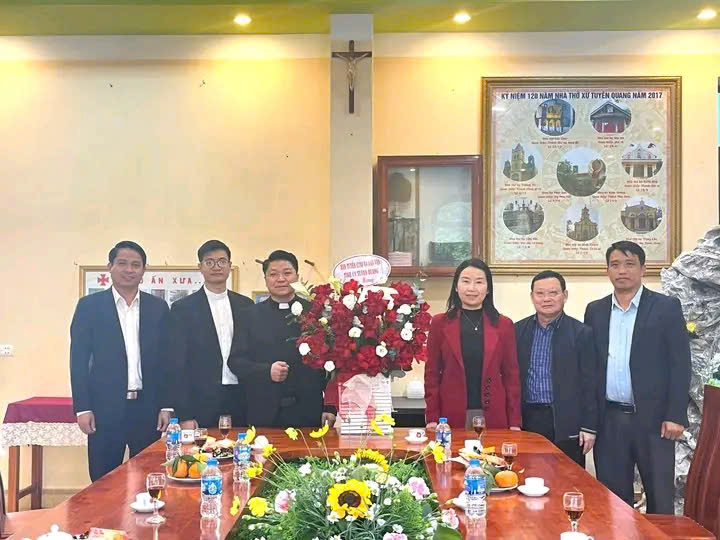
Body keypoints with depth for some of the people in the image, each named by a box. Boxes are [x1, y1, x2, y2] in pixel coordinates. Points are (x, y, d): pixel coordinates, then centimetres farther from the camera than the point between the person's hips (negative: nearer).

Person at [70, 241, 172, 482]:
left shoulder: (158, 308, 7)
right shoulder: (89, 305, 1)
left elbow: (165, 359, 8)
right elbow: (79, 360, 0)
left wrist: (167, 405, 3)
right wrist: (82, 408, -6)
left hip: (147, 407, 2)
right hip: (105, 407, -2)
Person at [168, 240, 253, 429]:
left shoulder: (245, 305, 10)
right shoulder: (183, 308, 0)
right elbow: (178, 364, -2)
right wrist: (184, 416, -7)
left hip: (241, 401, 3)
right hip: (202, 405, -3)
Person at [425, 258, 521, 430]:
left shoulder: (504, 325, 6)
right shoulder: (440, 323, 4)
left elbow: (511, 375, 6)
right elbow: (432, 373, 3)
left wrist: (514, 422, 0)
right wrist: (432, 418, -5)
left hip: (493, 417, 1)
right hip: (451, 417, -1)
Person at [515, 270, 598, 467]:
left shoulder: (581, 333, -1)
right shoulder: (518, 331, 8)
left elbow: (589, 385, -2)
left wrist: (589, 427, -5)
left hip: (566, 423, -2)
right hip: (527, 420, 3)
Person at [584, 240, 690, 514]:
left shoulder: (667, 307, -1)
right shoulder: (595, 310, 9)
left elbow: (680, 364, -4)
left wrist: (675, 416, -11)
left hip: (653, 419, -3)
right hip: (609, 420, 3)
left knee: (660, 500, 5)